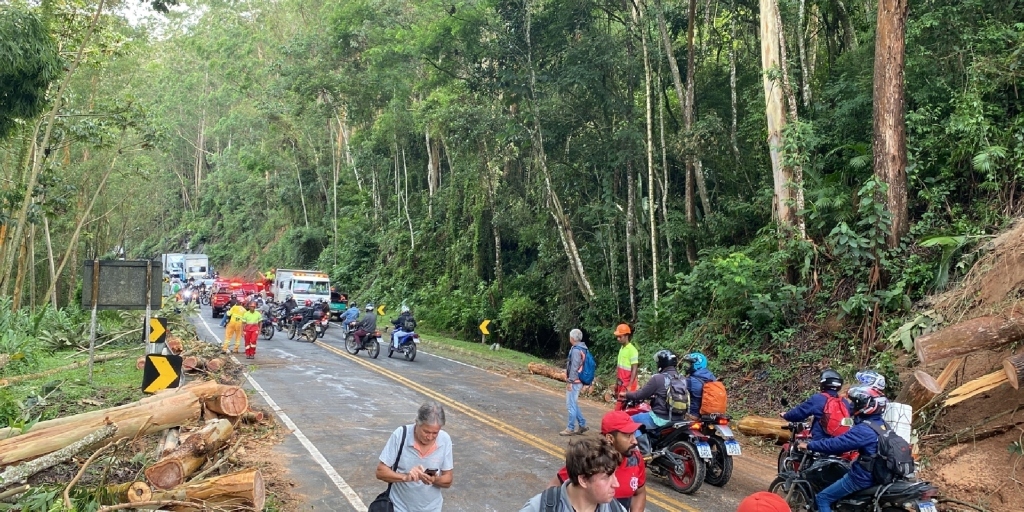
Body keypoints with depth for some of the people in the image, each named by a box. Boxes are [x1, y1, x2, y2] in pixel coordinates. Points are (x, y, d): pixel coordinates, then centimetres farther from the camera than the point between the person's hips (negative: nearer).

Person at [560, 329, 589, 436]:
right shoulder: (582, 349, 12)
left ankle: (570, 429, 2)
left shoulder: (576, 350, -18)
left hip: (574, 382, -10)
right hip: (578, 381, 10)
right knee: (574, 404, 17)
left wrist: (570, 381, -17)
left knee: (571, 405, -3)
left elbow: (574, 367, -21)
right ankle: (582, 425, 21)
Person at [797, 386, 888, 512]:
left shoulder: (864, 430, -24)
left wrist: (809, 445, -17)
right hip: (878, 474, 10)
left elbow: (836, 444, -26)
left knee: (822, 498, -4)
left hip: (862, 477, -10)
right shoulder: (882, 424, 6)